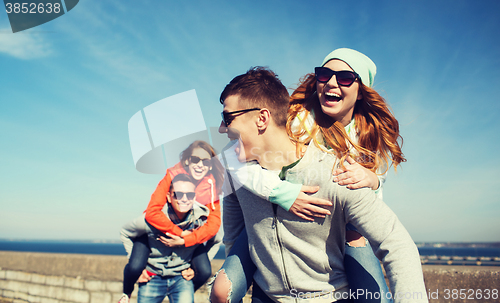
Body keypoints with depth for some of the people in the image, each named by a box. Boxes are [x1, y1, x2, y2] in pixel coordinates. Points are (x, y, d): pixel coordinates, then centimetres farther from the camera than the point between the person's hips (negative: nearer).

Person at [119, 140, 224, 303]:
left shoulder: (211, 186, -17)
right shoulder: (172, 176, -26)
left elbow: (214, 222, -22)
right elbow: (152, 212, -33)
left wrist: (185, 240, -33)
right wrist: (180, 232, -34)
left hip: (189, 233, 3)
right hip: (156, 229, -2)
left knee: (204, 272, -13)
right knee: (135, 268, -20)